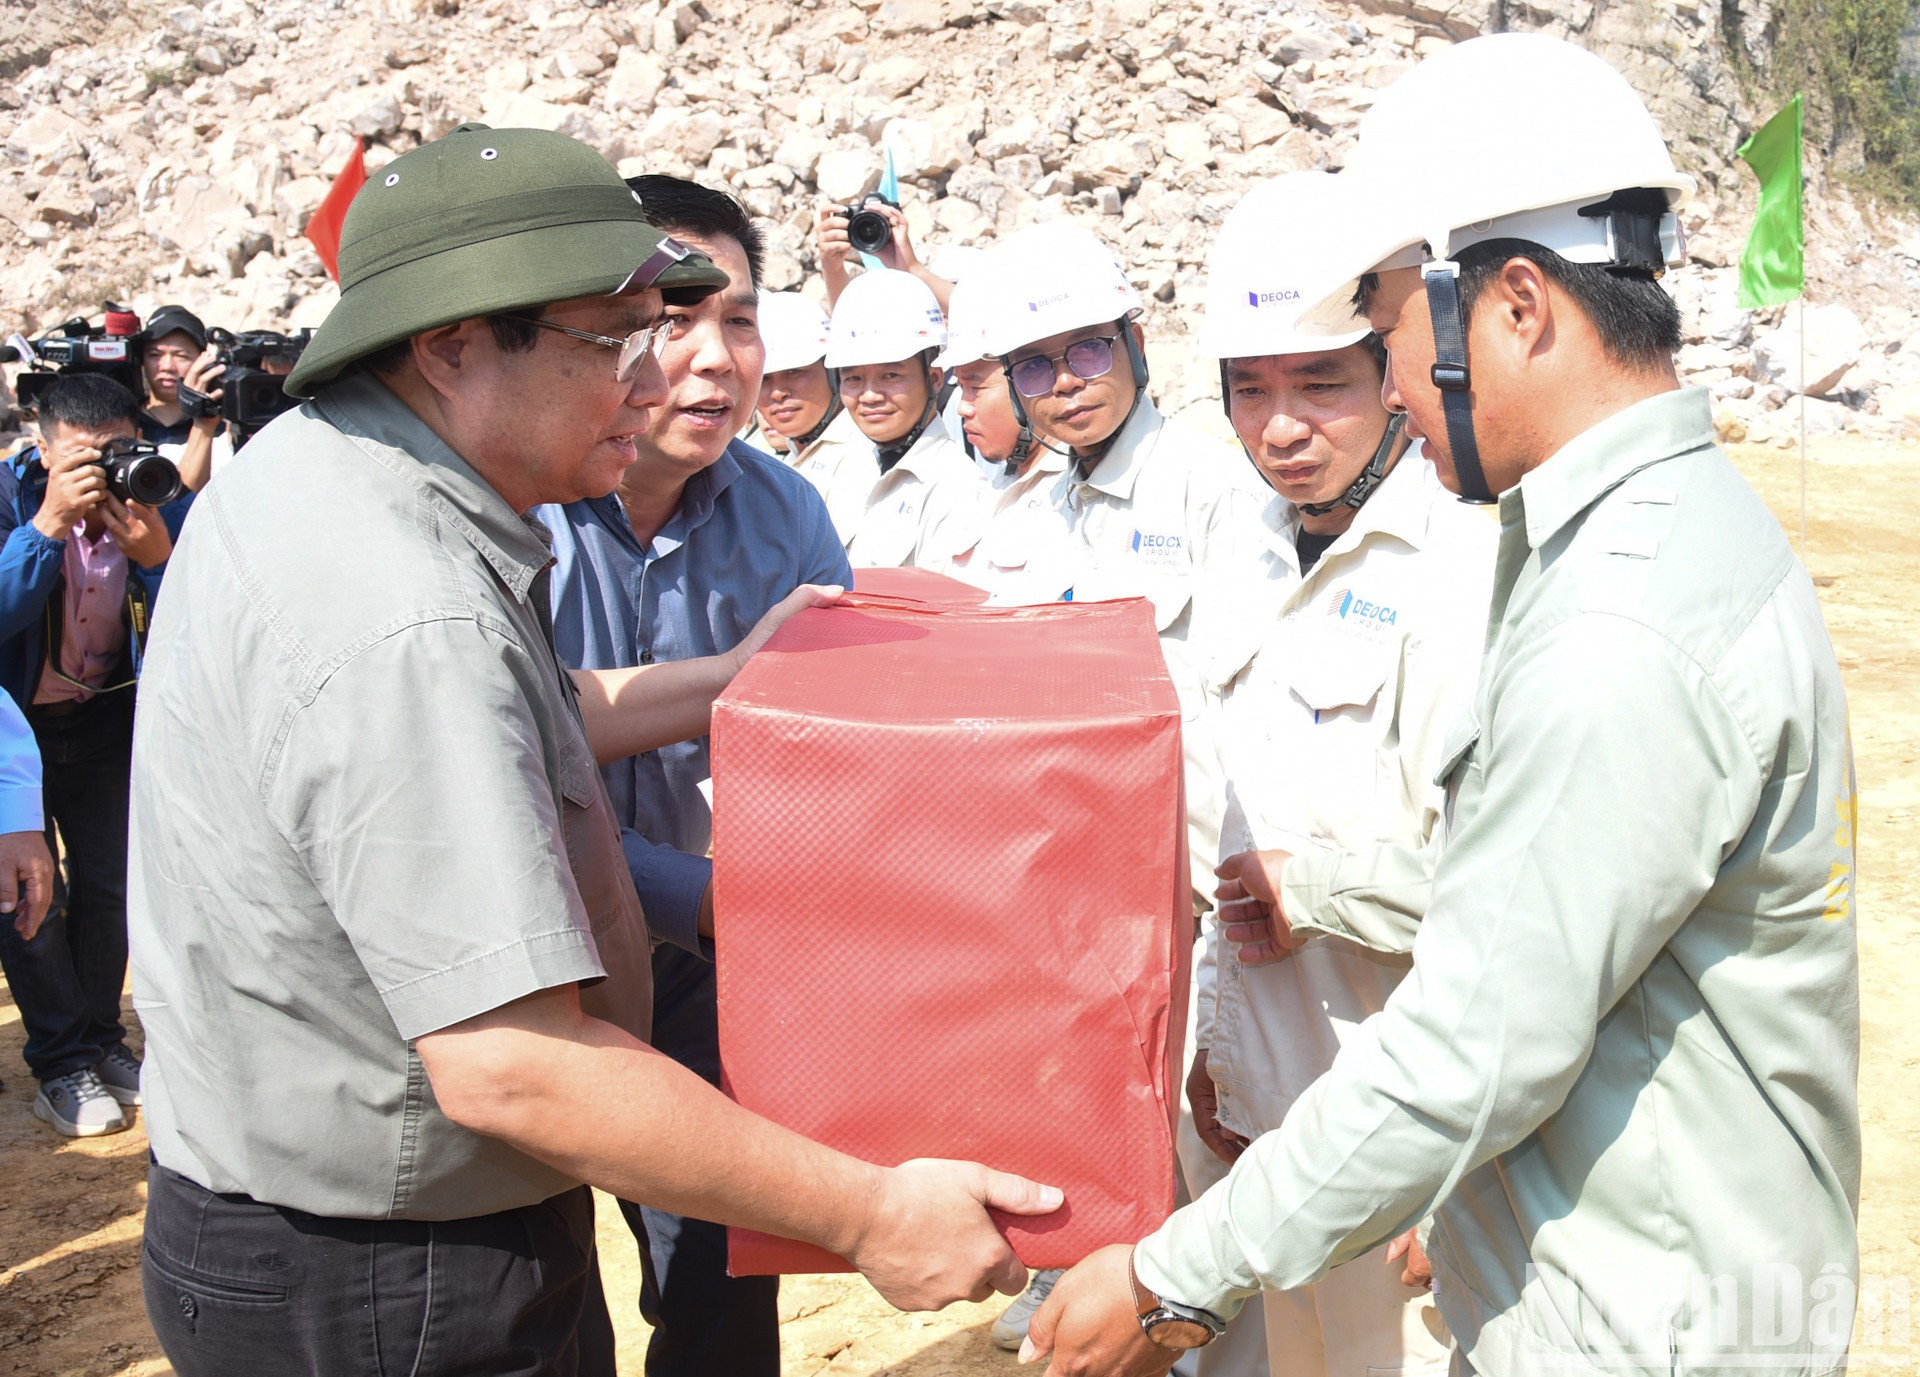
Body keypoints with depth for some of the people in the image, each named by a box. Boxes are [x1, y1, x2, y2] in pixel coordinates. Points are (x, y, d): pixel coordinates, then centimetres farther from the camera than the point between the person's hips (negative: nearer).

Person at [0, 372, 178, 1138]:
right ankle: (62, 1062, 10)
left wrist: (154, 551, -34)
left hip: (102, 716, 3)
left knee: (110, 881, 7)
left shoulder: (147, 496, -13)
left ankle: (101, 1038, 23)